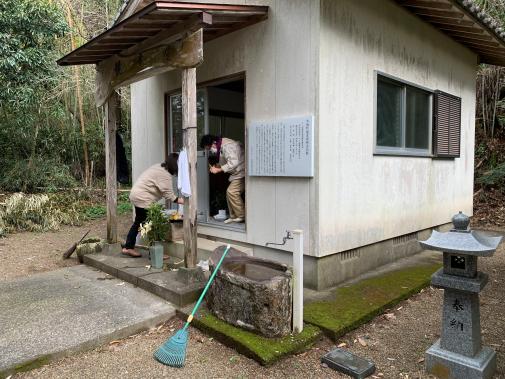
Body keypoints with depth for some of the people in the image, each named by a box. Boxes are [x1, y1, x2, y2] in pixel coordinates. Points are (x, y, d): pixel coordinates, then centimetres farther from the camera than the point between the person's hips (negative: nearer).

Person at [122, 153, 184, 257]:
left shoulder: (160, 167, 10)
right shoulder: (165, 175, -20)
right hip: (143, 199, -10)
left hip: (136, 195, 10)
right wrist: (179, 200, -12)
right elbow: (168, 194, -20)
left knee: (139, 222, 18)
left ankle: (128, 247, 26)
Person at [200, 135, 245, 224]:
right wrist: (215, 166, 0)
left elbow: (233, 162, -29)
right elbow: (224, 162, 19)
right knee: (230, 193, 7)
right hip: (237, 173, 10)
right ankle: (233, 216, 16)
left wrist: (218, 169, -23)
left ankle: (242, 216, -7)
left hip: (242, 172, -10)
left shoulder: (227, 146, -21)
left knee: (232, 191, -17)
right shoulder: (220, 148, 10)